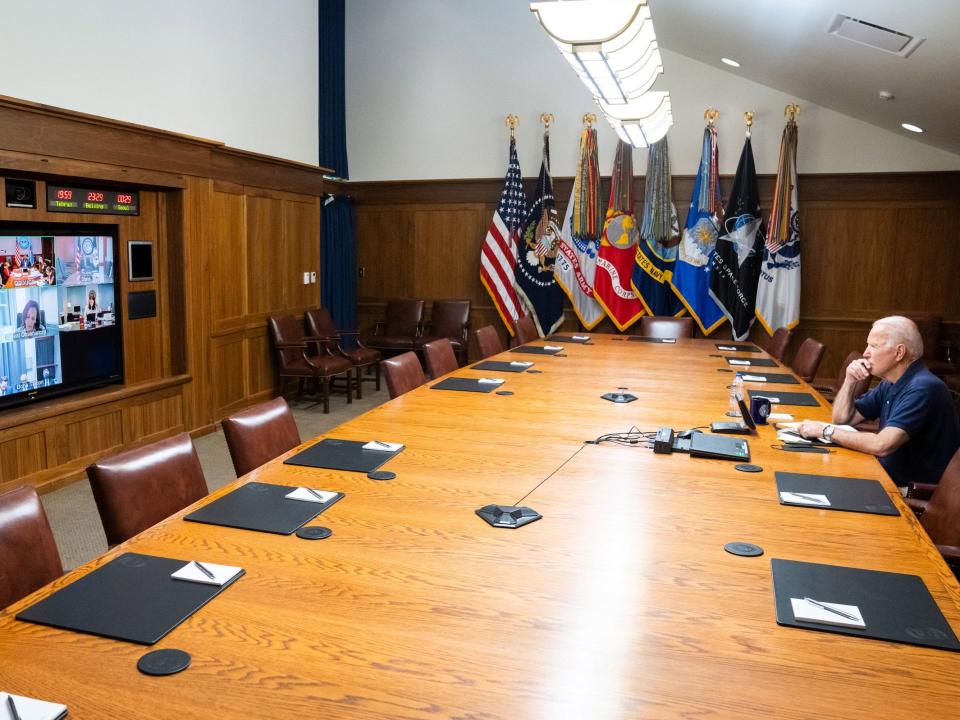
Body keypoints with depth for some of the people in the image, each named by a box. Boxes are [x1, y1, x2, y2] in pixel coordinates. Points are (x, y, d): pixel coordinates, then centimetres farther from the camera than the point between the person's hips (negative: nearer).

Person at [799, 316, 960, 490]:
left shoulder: (923, 388, -22)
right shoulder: (890, 384, 8)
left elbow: (881, 446, -31)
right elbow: (842, 419, 12)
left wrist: (825, 430, -21)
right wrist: (849, 381, -4)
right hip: (890, 475, 8)